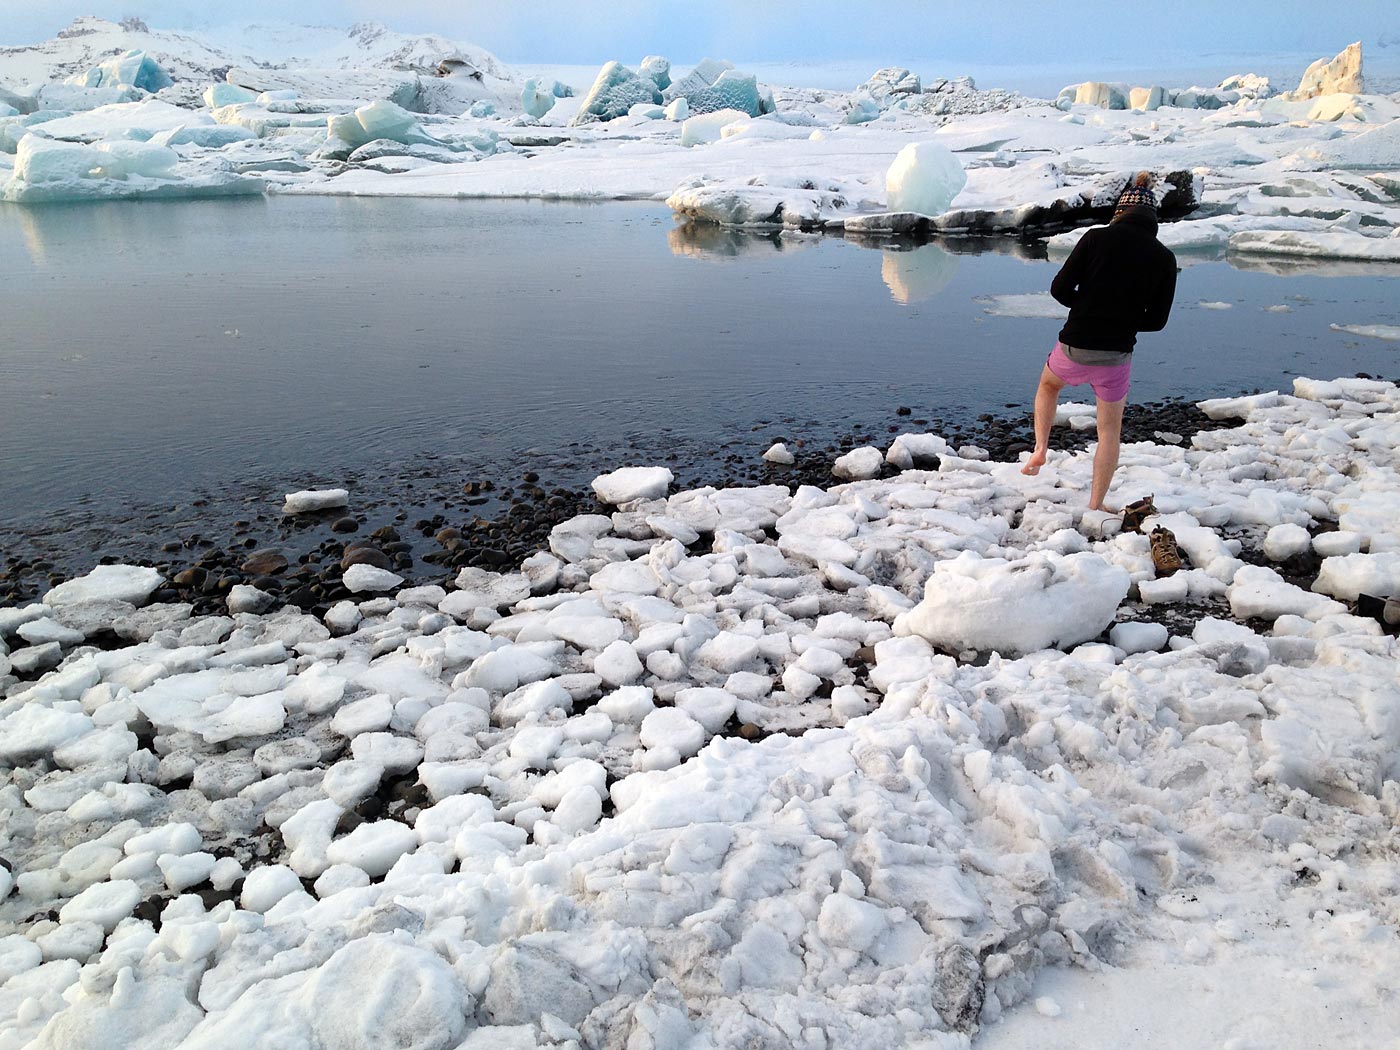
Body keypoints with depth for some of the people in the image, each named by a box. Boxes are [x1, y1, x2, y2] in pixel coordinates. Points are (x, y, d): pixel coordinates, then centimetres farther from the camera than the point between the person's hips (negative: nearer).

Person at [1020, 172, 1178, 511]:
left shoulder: (1097, 237, -6)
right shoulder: (1164, 258, -1)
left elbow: (1060, 289, -7)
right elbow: (1157, 320, 1)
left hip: (1074, 347, -1)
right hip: (1116, 356, 1)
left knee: (1048, 385, 33)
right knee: (1110, 430, 17)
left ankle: (1040, 449, 17)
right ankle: (1095, 506, 19)